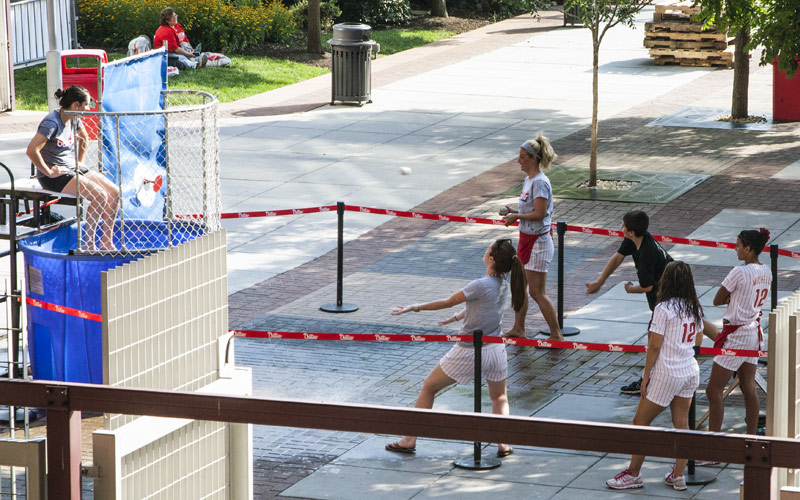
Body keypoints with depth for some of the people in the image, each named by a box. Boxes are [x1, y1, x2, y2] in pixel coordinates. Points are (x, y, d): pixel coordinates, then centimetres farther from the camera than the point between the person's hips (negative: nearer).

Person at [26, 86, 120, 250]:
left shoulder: (73, 120, 8)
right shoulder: (52, 122, -19)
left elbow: (84, 139, 31)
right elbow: (31, 150, -29)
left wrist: (80, 162, 20)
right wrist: (49, 172, -22)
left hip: (73, 168, 9)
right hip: (56, 175, -9)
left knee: (114, 192, -4)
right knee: (100, 195, -24)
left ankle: (107, 242, 5)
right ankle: (89, 243, -13)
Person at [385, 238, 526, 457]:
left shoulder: (481, 286, -25)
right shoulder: (504, 282, -4)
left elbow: (448, 302, -14)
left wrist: (415, 307, -3)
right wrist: (458, 316, 24)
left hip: (469, 353, -5)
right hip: (495, 349, 5)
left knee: (429, 387, 13)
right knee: (499, 397, 27)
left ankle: (409, 440, 17)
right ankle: (503, 443, 9)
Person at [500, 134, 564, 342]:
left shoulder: (539, 182, -21)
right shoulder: (529, 179, 10)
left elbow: (539, 213, -26)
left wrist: (517, 216, -15)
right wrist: (513, 211, 4)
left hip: (538, 241, -10)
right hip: (526, 239, 10)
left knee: (537, 292, -4)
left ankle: (556, 334, 4)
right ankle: (518, 329, 29)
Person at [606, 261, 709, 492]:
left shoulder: (664, 309, -16)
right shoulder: (694, 308, 4)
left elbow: (654, 345, -15)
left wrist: (646, 376, -8)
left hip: (667, 374, -7)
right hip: (691, 372, 7)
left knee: (641, 421, 5)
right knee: (681, 423, 12)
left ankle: (633, 473, 11)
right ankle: (678, 476, 14)